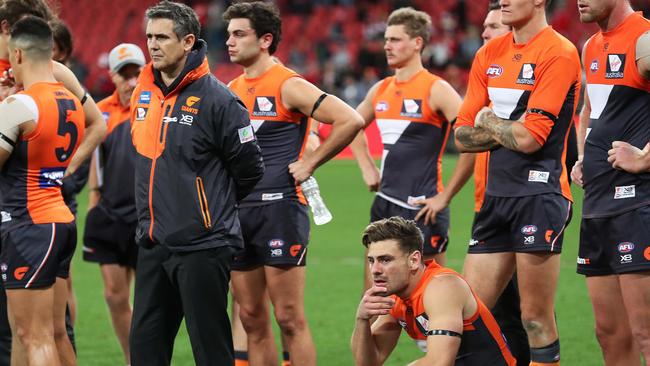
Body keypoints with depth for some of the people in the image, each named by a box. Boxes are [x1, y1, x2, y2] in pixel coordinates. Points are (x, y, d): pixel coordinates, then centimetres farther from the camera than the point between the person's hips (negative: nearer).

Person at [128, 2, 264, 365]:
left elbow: (249, 169, -5)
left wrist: (216, 206, 6)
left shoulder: (216, 98, -12)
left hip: (202, 247, -7)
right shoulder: (143, 92, 8)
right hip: (153, 243, 7)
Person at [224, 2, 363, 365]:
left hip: (280, 209, -7)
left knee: (289, 319, -8)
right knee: (252, 319, 8)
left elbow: (350, 120, -15)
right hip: (239, 211, 7)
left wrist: (309, 163, -11)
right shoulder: (232, 90, 14)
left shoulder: (289, 86, -8)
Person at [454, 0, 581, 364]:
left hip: (540, 194, -7)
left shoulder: (559, 53, -9)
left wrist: (489, 123, 2)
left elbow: (530, 138, -15)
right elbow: (463, 136, 12)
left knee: (537, 320, -4)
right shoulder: (489, 54, 13)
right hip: (496, 195, 7)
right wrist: (506, 130, -4)